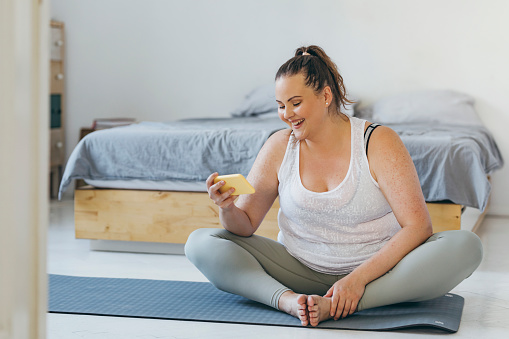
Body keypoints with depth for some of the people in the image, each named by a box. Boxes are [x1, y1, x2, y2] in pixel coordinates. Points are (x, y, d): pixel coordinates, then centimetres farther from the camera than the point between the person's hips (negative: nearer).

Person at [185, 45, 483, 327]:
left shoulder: (377, 142, -10)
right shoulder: (279, 147, 0)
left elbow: (418, 226, -17)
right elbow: (245, 226, 3)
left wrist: (358, 277, -26)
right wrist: (227, 208, -21)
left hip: (377, 267, -2)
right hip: (300, 270, 3)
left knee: (466, 245, -29)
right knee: (200, 243, -13)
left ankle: (335, 307, -39)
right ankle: (288, 300, -37)